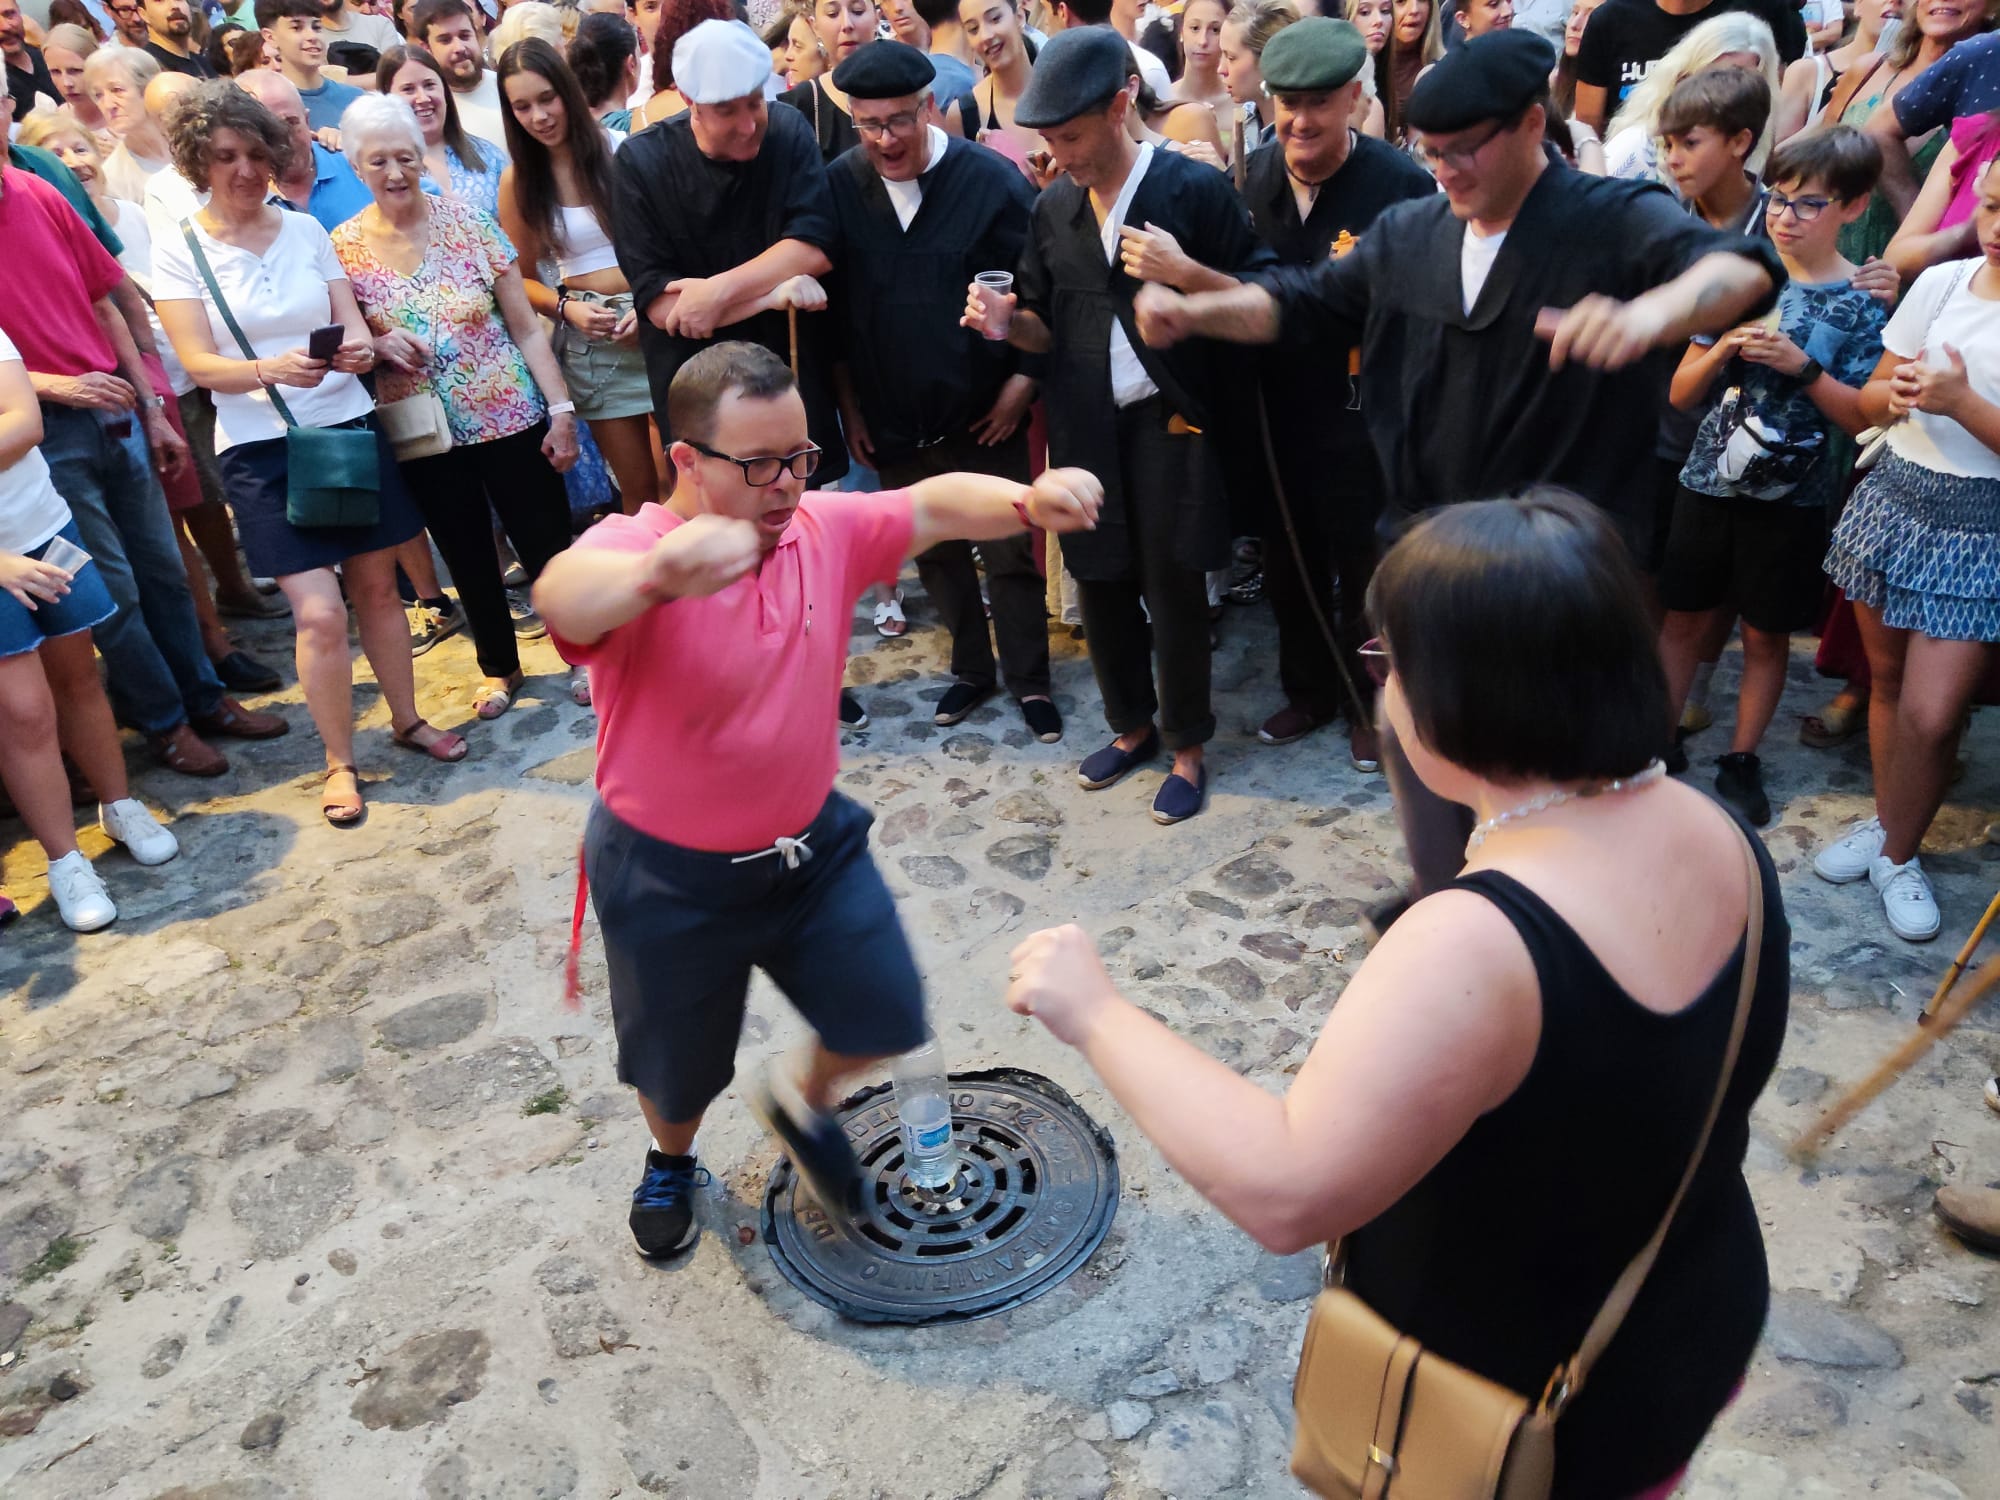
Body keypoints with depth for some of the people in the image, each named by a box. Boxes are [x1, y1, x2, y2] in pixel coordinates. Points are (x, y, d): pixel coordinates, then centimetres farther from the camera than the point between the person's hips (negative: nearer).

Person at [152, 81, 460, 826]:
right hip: (261, 449, -3)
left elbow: (354, 323, 4)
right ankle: (339, 762, 9)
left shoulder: (306, 229, 6)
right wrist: (273, 370, -28)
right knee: (320, 613, -8)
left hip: (350, 427, 3)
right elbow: (198, 363, -9)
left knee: (376, 586, 12)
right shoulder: (179, 250, -3)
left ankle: (408, 720, 30)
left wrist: (359, 350, -20)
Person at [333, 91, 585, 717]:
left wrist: (561, 409, -8)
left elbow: (525, 326, -2)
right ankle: (500, 668, 34)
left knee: (547, 547, 5)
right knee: (468, 559, 15)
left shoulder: (467, 221, -3)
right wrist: (379, 347, -15)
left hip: (512, 419, -1)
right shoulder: (343, 248, -1)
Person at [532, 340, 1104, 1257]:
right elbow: (564, 597, -48)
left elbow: (934, 506, -6)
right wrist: (660, 572, -72)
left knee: (884, 1015, 10)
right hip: (669, 875, -3)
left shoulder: (825, 529, -10)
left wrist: (1026, 501, -29)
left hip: (812, 843, 4)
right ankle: (671, 1160, 55)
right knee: (678, 1066, 18)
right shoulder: (633, 555, -27)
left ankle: (803, 1099, 44)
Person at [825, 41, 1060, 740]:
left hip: (983, 412, -3)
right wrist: (848, 401, 4)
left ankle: (1029, 681, 22)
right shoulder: (838, 186, -6)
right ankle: (972, 668, 33)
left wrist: (1023, 380, -8)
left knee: (1009, 552, 6)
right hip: (892, 417, 3)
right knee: (933, 551, 15)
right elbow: (831, 301, 3)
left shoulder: (991, 178, -13)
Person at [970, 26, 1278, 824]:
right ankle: (1131, 726, 33)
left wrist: (1185, 274, -22)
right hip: (1086, 426, 5)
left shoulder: (1194, 188, -8)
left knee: (1172, 586, 3)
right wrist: (1006, 320, -7)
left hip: (1168, 422, -5)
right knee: (1100, 582, 13)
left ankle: (1186, 749, 20)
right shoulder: (1053, 207, 8)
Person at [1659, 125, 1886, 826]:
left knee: (1765, 634, 9)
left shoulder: (1863, 304, -4)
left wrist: (1802, 366, -20)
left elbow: (1864, 417, -7)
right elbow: (1681, 393, 3)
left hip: (1792, 496, -2)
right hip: (1709, 481, 2)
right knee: (1685, 618, 10)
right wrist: (1725, 347, -15)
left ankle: (1742, 759, 24)